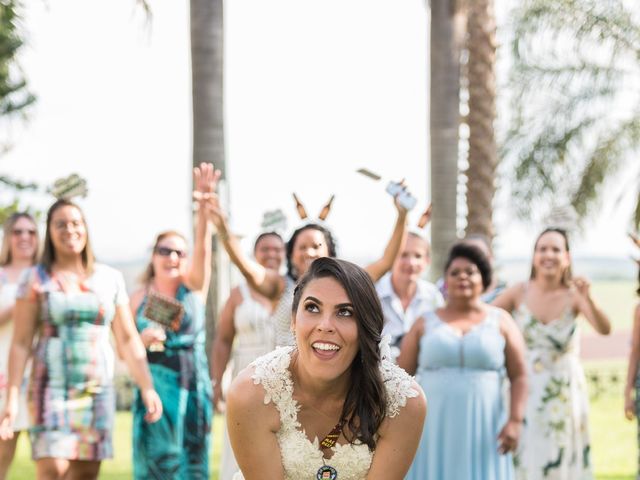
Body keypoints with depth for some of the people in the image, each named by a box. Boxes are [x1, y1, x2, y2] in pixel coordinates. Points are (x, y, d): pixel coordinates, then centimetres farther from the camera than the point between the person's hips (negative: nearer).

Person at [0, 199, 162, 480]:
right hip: (51, 387, -3)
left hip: (98, 391, 3)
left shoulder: (110, 278, 9)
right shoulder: (36, 279, 2)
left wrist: (147, 387, 1)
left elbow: (128, 339, 10)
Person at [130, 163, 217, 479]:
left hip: (193, 384, 1)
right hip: (154, 385, -1)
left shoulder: (194, 286, 3)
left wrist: (204, 201, -32)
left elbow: (202, 244, -15)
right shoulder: (139, 298, 4)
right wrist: (142, 340, -15)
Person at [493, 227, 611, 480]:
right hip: (525, 391, 1)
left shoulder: (573, 295, -8)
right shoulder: (520, 293, -3)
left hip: (564, 394, -1)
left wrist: (587, 300, -39)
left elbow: (604, 329, -23)